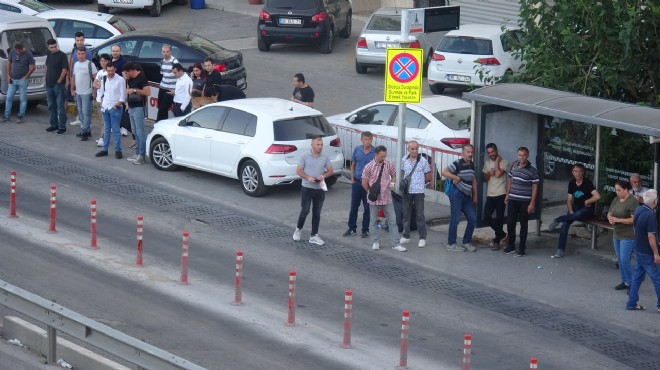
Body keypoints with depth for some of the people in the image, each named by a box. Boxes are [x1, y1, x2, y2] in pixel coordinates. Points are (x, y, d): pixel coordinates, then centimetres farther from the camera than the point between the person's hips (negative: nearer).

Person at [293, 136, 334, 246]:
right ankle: (298, 229, 21)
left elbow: (331, 171, 7)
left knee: (316, 213, 6)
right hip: (307, 188, -3)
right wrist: (308, 177, -21)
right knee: (305, 211, -3)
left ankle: (314, 236, 12)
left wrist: (324, 176, -14)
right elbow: (298, 171, -4)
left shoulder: (325, 158, 4)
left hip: (320, 189, 3)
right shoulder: (305, 157, -5)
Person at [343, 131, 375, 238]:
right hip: (357, 182, 3)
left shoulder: (375, 152, -8)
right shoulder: (357, 150, 2)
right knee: (354, 206, 7)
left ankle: (365, 230, 15)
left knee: (367, 208, 5)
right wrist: (352, 178, 6)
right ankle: (352, 229, 17)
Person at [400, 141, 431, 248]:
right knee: (406, 214, 11)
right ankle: (406, 236, 21)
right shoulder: (404, 160, 3)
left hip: (419, 191, -4)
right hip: (407, 191, 4)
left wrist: (421, 183, 8)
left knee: (420, 215, 0)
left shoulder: (423, 161, -8)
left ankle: (422, 238, 6)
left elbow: (428, 176, 2)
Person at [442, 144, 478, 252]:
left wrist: (475, 196, 20)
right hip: (457, 193, -8)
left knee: (473, 218, 6)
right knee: (455, 219, -5)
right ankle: (451, 244, 3)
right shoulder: (458, 164, -12)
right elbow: (444, 172, -21)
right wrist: (457, 178, -20)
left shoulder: (472, 165, 13)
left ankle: (466, 242, 18)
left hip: (467, 196, 8)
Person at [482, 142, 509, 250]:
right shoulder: (487, 162, 12)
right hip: (490, 195, 5)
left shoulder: (504, 162, -5)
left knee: (499, 218, -1)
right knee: (486, 218, -2)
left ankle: (496, 241, 11)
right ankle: (502, 235, 15)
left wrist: (497, 162, -10)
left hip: (501, 195, -5)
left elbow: (498, 174, -19)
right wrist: (489, 174, -6)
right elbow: (485, 178, 15)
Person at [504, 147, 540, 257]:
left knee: (523, 224, 4)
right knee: (510, 223, 6)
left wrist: (532, 203, -11)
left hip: (525, 201, -4)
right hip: (512, 199, 4)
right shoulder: (514, 165, 4)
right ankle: (511, 245, 22)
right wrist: (507, 194, 13)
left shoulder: (532, 169, -10)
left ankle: (522, 248, 12)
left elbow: (535, 186, -8)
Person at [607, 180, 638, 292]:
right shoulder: (616, 200, 9)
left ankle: (630, 283, -2)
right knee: (620, 260, 12)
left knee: (624, 259, -11)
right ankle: (624, 281, 22)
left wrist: (618, 220, -22)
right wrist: (610, 219, -6)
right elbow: (609, 213, 17)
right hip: (617, 235, 8)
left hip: (628, 236, -8)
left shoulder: (632, 201, -16)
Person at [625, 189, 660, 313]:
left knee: (637, 276, 14)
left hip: (638, 249, 8)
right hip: (647, 252, -8)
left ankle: (632, 303, 17)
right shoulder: (650, 215, -25)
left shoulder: (638, 210, 1)